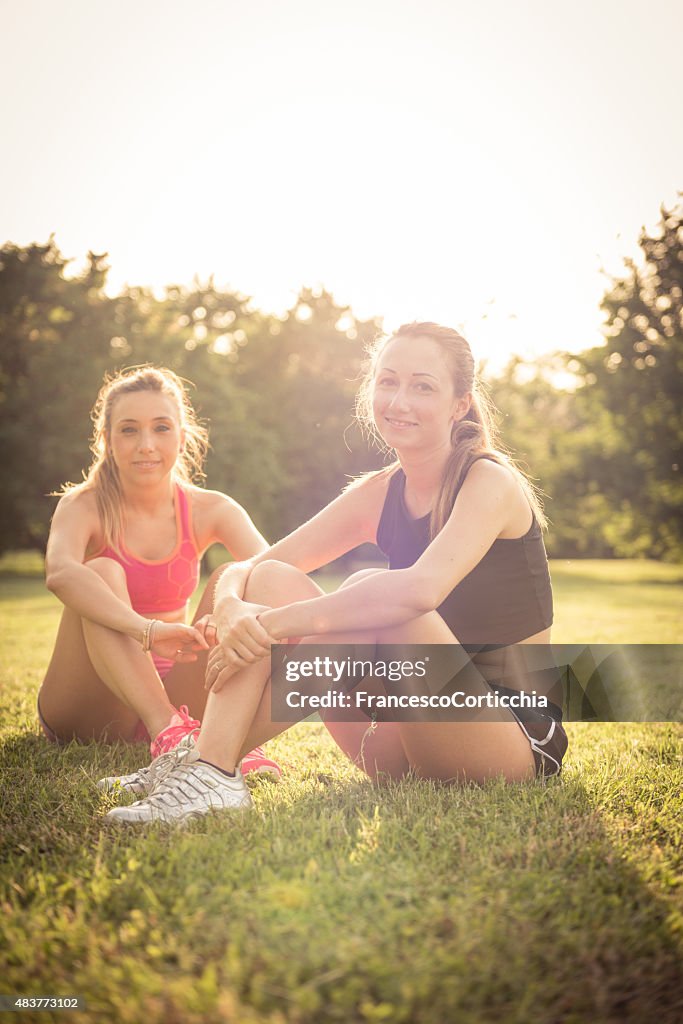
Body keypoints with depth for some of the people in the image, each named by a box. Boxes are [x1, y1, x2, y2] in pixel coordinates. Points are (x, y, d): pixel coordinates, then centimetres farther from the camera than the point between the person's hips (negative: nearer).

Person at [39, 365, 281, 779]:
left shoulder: (210, 510, -1)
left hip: (171, 695, 2)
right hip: (90, 710, -2)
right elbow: (60, 572, -33)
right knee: (103, 574, -26)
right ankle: (168, 732, -42)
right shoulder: (85, 506, -9)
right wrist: (147, 630, -49)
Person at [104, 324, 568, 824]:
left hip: (516, 740, -6)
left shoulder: (490, 481, -12)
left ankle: (214, 766, -25)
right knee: (271, 579, -8)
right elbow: (242, 570, 2)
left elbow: (421, 589, -33)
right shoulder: (377, 495, 6)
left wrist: (275, 622, -31)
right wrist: (231, 609, -23)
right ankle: (209, 770, -21)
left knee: (373, 603, -31)